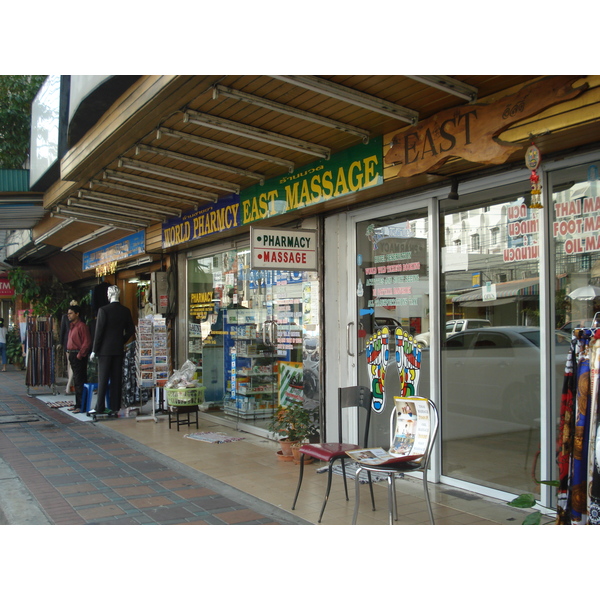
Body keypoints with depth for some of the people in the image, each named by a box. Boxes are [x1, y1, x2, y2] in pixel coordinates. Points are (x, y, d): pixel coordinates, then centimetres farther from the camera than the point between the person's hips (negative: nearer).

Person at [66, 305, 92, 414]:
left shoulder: (82, 326, -13)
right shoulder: (72, 326, 17)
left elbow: (87, 342, -19)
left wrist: (80, 355, -18)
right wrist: (70, 354, 14)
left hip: (79, 357, -10)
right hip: (72, 356, 10)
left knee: (80, 381, -9)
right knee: (76, 381, 14)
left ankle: (82, 406, -7)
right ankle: (78, 404, 22)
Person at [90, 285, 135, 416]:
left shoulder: (103, 310, -11)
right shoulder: (126, 311, 3)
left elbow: (99, 331, -11)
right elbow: (131, 330, 7)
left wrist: (94, 350, -5)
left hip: (105, 349, -4)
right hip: (119, 349, 4)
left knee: (103, 379, 1)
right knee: (117, 379, 7)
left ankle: (100, 407, 2)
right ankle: (115, 407, 9)